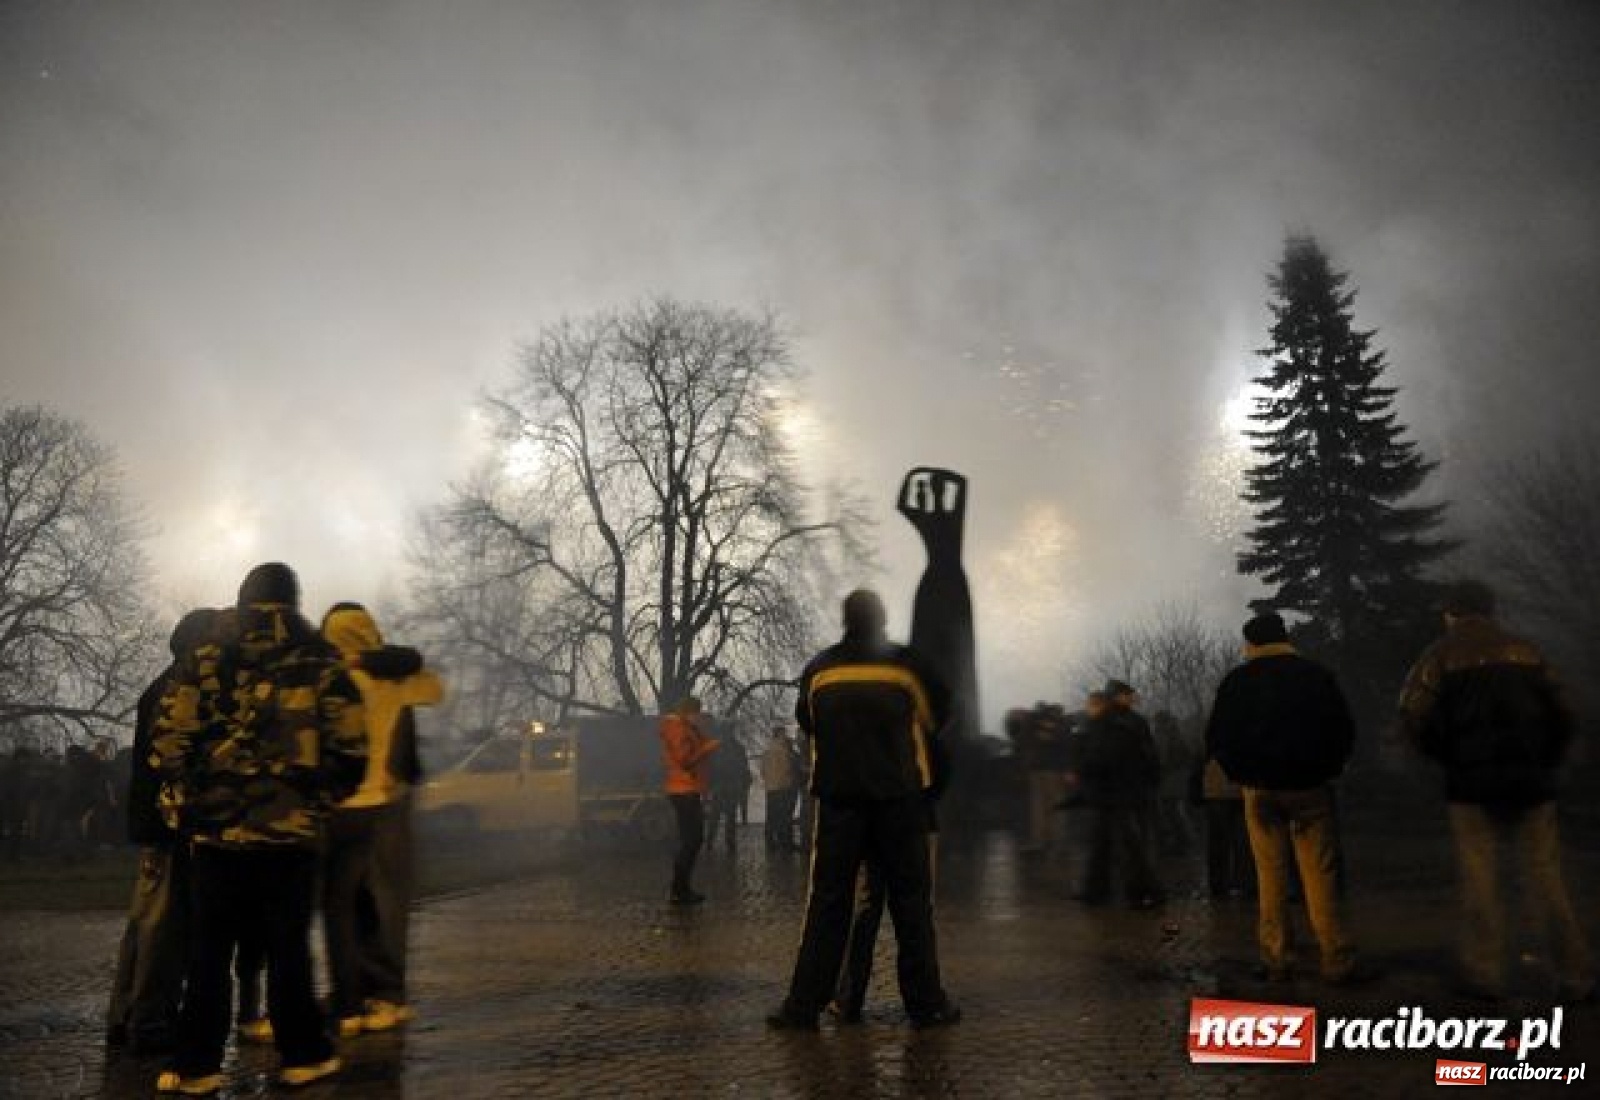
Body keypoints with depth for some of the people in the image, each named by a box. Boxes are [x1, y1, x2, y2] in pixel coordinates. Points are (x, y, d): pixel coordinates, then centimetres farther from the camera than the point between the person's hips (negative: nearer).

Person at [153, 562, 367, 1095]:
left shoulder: (205, 664, 0)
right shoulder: (324, 667, -2)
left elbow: (170, 743, -3)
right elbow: (351, 753, -2)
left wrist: (183, 802, 12)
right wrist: (321, 799, 14)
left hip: (217, 829, 1)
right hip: (293, 831, 0)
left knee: (209, 950, 10)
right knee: (288, 947, 9)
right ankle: (302, 1055, 16)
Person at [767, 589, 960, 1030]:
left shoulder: (817, 670, 2)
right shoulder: (906, 665, -3)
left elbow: (807, 725, 14)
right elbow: (937, 720, 10)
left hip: (838, 798, 2)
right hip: (898, 798, -1)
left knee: (828, 902, 5)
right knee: (910, 900, 7)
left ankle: (804, 1004, 3)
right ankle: (926, 1003, 10)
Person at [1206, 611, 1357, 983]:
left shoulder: (1238, 680, -2)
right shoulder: (1316, 675, 0)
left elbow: (1216, 739, -1)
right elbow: (1345, 730, 3)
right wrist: (1326, 769, 13)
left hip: (1261, 789, 0)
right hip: (1311, 786, 0)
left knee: (1270, 877, 6)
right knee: (1321, 875, 1)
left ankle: (1275, 960, 6)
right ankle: (1337, 960, -3)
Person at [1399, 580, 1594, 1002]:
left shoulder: (1442, 655, -1)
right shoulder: (1525, 651, 10)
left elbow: (1414, 717, -11)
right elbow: (1561, 715, 8)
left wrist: (1447, 757, 5)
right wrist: (1543, 763, 16)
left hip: (1472, 781, -3)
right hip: (1529, 779, 3)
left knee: (1480, 880, 3)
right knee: (1545, 877, 8)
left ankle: (1485, 974, 5)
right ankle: (1577, 975, 10)